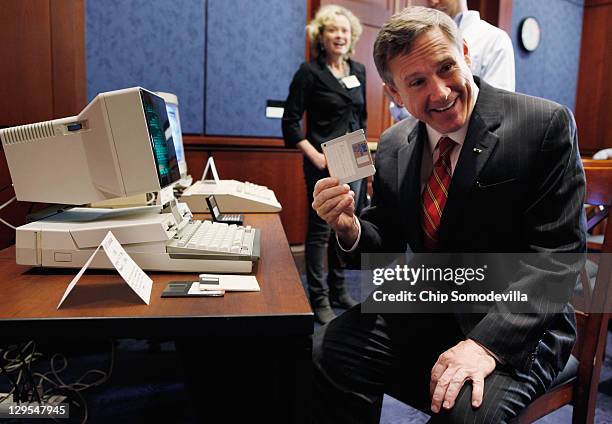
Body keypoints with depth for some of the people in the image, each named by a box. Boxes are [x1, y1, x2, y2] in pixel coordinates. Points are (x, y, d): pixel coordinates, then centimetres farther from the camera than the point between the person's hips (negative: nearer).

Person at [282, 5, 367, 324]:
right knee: (320, 230, -1)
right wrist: (314, 155, -15)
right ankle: (319, 299, 10)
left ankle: (338, 288, 27)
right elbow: (290, 122, -8)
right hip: (324, 163, -6)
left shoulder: (358, 70, 12)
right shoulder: (309, 72, -6)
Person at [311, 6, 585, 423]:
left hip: (519, 323, -3)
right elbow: (387, 247, 7)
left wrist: (487, 342, -25)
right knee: (321, 357, -16)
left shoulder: (546, 124, -11)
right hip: (424, 311, 4)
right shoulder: (393, 147, 2)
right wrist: (350, 228, -17)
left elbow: (556, 252, -15)